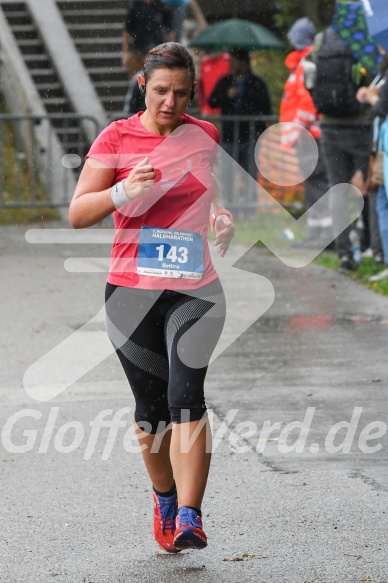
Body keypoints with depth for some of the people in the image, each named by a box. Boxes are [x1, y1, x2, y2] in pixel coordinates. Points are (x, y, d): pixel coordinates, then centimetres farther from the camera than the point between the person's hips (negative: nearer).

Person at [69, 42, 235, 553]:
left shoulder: (207, 136, 7)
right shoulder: (116, 137, -1)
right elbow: (78, 213, -5)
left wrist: (224, 217, 6)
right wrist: (125, 191, -22)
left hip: (194, 289, 0)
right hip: (131, 289, 0)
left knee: (186, 395, -17)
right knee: (150, 405, 7)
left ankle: (189, 517, -20)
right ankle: (164, 498, 32)